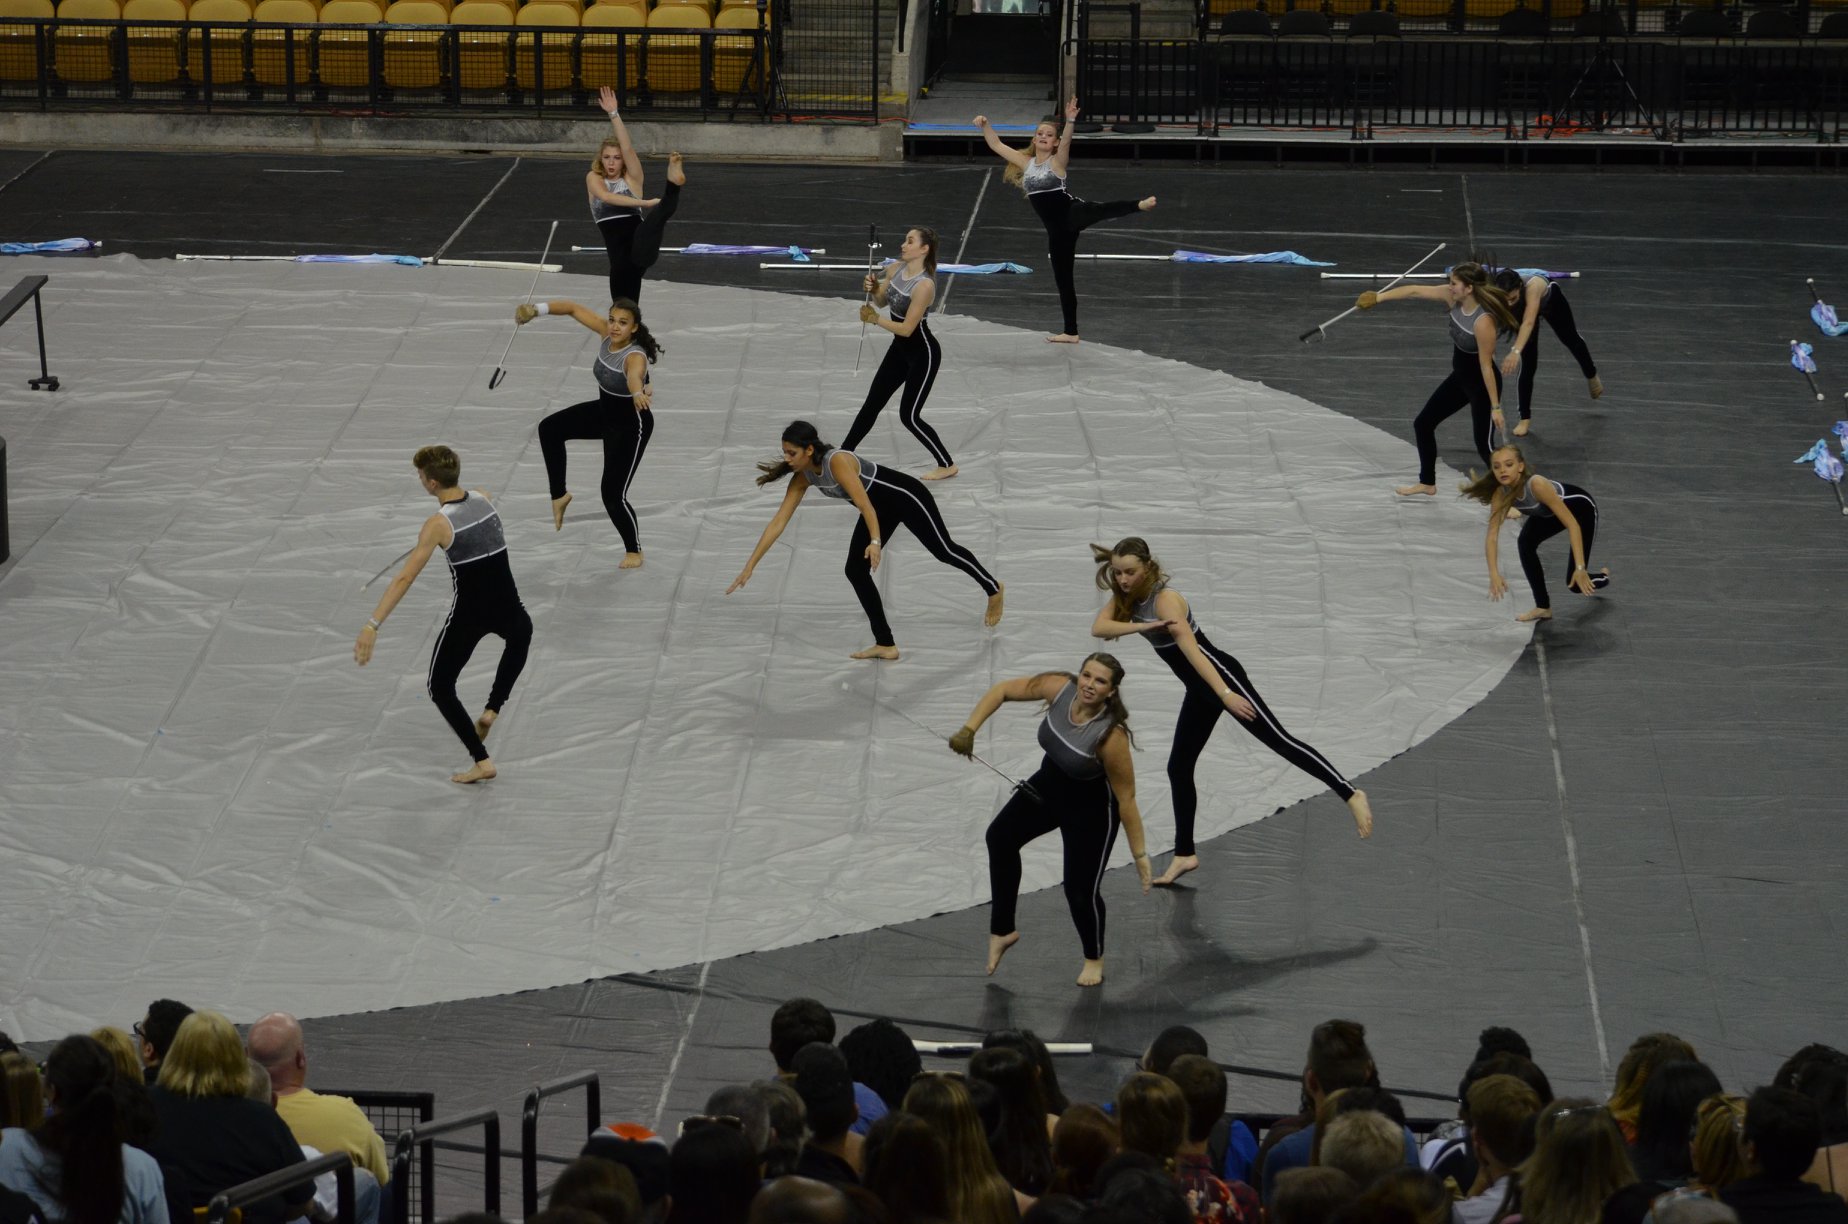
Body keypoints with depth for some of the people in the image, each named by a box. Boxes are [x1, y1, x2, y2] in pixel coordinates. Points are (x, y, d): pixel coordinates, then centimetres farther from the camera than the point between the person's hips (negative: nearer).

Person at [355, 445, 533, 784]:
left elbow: (404, 579, -22)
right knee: (521, 634, 42)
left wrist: (372, 625, -25)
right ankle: (491, 710, 32)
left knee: (440, 687, 15)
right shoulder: (483, 499, 1)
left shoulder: (438, 525, -16)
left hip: (468, 615, -5)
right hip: (506, 609, 5)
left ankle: (482, 761, 8)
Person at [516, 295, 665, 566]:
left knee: (613, 493, -5)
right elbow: (573, 308, -5)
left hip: (631, 426, -8)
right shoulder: (607, 332, -16)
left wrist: (638, 393, -84)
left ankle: (634, 551, 18)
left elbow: (634, 376, -62)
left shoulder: (635, 356, -37)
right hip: (604, 412, 8)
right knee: (550, 428, 17)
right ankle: (559, 495, 32)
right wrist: (537, 309, -16)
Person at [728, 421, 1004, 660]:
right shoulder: (803, 477, -12)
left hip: (906, 496, -8)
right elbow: (777, 522, -10)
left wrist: (875, 542, -56)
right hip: (882, 507, 8)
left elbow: (864, 504, -43)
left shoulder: (837, 461, -36)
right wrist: (749, 567, -13)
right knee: (855, 571, -3)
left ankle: (993, 589, 39)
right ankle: (885, 645, 3)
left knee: (943, 550, 11)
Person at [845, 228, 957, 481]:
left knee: (909, 416, -4)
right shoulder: (894, 269, -5)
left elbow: (907, 328, -26)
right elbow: (882, 301, 11)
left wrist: (875, 320, -17)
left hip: (922, 353, -8)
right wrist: (873, 289, -10)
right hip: (900, 348, 8)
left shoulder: (924, 285, -29)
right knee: (872, 404, 14)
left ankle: (947, 465, 10)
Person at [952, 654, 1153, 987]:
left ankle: (1094, 959, 27)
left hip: (1092, 807, -6)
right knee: (1001, 837, 6)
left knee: (1080, 888, -4)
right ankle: (1002, 931, 23)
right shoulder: (1060, 688, -25)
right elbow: (1002, 690, -13)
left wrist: (1140, 854, -22)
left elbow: (1126, 798, -28)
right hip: (1050, 784, 6)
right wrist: (969, 730, -23)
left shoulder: (1111, 735, -37)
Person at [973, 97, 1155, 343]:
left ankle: (1139, 204, -61)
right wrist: (985, 125, -4)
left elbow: (1066, 142, -23)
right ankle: (1071, 332, 16)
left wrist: (1070, 122, -41)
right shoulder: (1026, 163, 10)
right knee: (1062, 278, 9)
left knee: (1101, 211, -38)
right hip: (1056, 229, 5)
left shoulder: (1057, 162, -2)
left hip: (1072, 214, -5)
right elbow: (996, 145, 10)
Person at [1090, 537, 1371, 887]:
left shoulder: (1165, 599, -22)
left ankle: (1350, 795, -22)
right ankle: (1185, 854, 17)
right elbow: (1098, 628, -13)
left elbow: (1191, 649, -33)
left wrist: (1226, 695, -41)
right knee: (1178, 767, 9)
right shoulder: (1128, 596, 2)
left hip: (1218, 673, -9)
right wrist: (1142, 626, -28)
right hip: (1199, 688, 9)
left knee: (1277, 739, -17)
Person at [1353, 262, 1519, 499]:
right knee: (1423, 424, 18)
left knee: (1484, 445, -6)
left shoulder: (1483, 322, -33)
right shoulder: (1453, 297, -12)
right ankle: (1427, 483, 36)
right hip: (1460, 378, 9)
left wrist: (1495, 407, -20)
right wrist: (1378, 298, -10)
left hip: (1482, 384, -9)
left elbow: (1486, 366, -28)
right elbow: (1415, 291, -7)